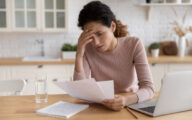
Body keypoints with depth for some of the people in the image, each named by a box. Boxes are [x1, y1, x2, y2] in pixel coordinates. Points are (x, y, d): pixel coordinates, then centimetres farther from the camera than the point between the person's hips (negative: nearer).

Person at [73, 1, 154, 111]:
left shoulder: (134, 45, -13)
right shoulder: (87, 49, -11)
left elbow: (149, 88, -19)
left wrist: (126, 100, -38)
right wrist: (79, 54, -24)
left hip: (130, 105, 0)